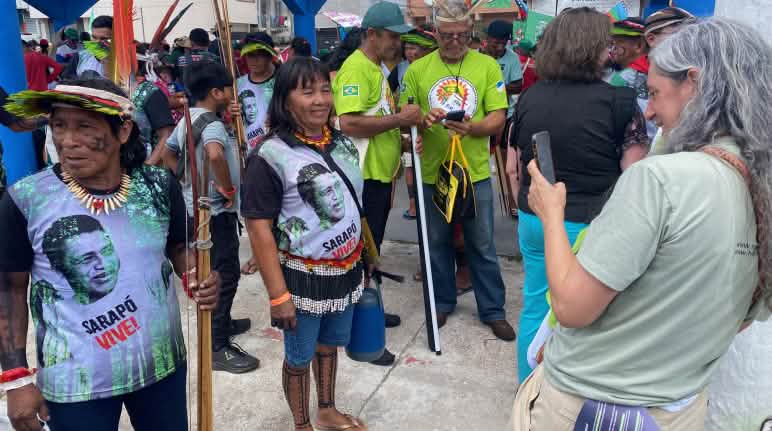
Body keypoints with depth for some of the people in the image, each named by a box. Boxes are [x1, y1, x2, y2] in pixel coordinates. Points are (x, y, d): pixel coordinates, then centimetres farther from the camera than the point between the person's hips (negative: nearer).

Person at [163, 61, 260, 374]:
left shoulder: (187, 120, 9)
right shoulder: (213, 124, -21)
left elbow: (167, 153, 20)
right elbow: (215, 154, -42)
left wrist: (186, 178, 14)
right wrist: (228, 188, -28)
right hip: (216, 210, -10)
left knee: (212, 270, 21)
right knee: (225, 275, -3)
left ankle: (222, 324, 38)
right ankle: (218, 348, 4)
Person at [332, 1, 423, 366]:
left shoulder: (378, 68, 15)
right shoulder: (355, 69, -16)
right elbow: (350, 124, -28)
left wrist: (404, 129, 10)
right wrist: (400, 119, -22)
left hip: (381, 174, 10)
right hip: (364, 177, -10)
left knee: (372, 248, 19)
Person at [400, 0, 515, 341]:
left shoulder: (487, 66, -2)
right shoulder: (417, 70, 1)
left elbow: (498, 118, -5)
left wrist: (472, 128, -25)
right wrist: (422, 120, -20)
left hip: (475, 172, -1)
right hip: (432, 172, 1)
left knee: (482, 246, 9)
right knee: (437, 242, 14)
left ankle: (493, 310, 24)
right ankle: (442, 302, 34)